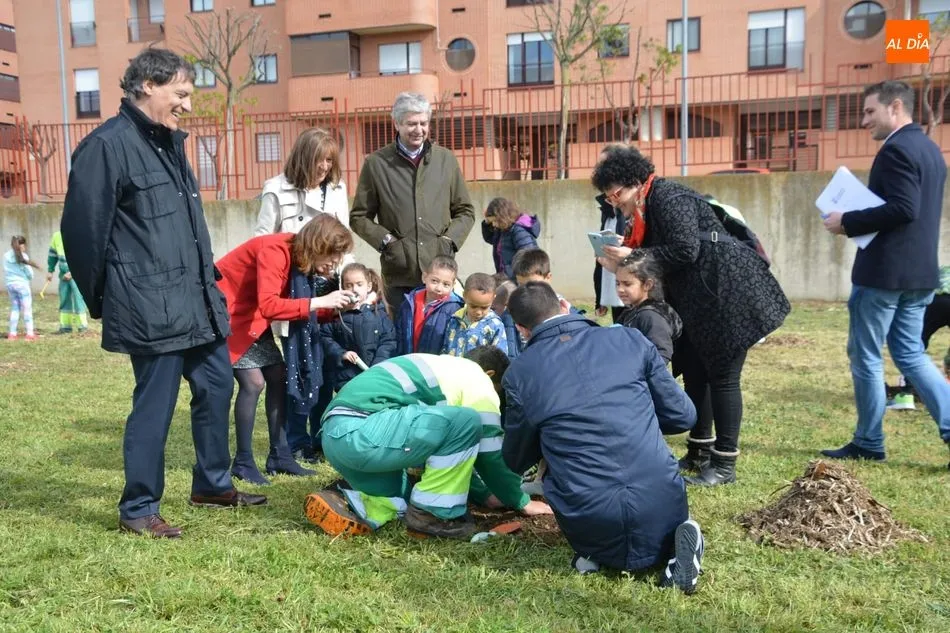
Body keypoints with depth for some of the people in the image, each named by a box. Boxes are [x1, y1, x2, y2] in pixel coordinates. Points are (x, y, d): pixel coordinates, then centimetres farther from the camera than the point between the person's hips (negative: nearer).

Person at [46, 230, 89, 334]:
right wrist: (50, 271, 14)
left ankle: (82, 326, -2)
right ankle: (65, 326, 15)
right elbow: (52, 254, 13)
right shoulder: (56, 236, 1)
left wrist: (71, 273, -22)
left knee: (78, 299, -10)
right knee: (64, 299, 8)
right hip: (63, 273, 6)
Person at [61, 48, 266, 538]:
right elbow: (82, 230, -12)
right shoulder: (106, 146, -13)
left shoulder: (169, 141, 15)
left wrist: (206, 281, 18)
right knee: (154, 408, 1)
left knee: (216, 388, 15)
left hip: (197, 302, 9)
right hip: (152, 310, -9)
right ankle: (137, 510, 19)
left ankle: (213, 485, 33)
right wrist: (104, 301, -1)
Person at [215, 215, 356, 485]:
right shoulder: (274, 250, -28)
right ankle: (243, 463, -2)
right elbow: (268, 306, -37)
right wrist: (319, 302, -35)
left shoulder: (300, 258, -2)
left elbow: (288, 305, -1)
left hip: (253, 316, 9)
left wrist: (333, 309, -14)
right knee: (254, 381, -15)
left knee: (278, 376, 3)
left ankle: (279, 457, 10)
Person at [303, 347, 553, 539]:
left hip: (336, 433, 10)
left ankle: (347, 504, 5)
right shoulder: (478, 381, 4)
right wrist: (520, 501, 21)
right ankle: (433, 513, -1)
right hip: (361, 431, -10)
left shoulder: (445, 369, 31)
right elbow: (491, 453, 7)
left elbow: (449, 445, 37)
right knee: (467, 422, -8)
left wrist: (485, 494, 40)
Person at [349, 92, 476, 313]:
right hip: (399, 274, -2)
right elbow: (359, 217, 8)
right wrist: (385, 240, -6)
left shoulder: (446, 159, 10)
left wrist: (450, 239, 0)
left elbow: (465, 211, 16)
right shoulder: (376, 163, 3)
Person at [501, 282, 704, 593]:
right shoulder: (630, 339, 5)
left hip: (588, 515, 0)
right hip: (660, 497, 0)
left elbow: (516, 461, 15)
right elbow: (683, 416, 12)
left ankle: (600, 554, 5)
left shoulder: (519, 372, 2)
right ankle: (674, 546, 4)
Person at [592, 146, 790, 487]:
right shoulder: (646, 208, 14)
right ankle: (700, 453, 25)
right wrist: (623, 265, 1)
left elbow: (685, 251, -25)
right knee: (694, 373, 14)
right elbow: (661, 260, 14)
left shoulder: (668, 197, -15)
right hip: (698, 301, 10)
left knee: (722, 377, -4)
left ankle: (725, 465, 5)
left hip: (727, 292, -10)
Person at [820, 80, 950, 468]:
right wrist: (857, 222, 12)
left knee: (864, 356, 3)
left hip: (885, 271, -9)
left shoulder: (896, 149, -15)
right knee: (910, 354, 15)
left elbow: (902, 209, -25)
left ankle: (868, 444, 13)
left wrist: (847, 223, -16)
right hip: (918, 271, 9)